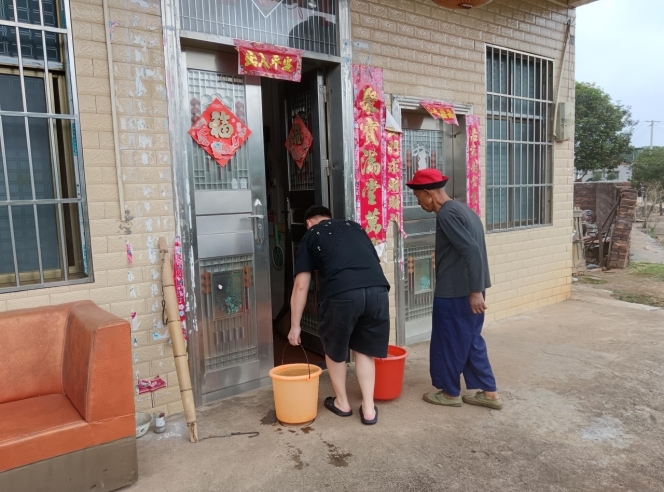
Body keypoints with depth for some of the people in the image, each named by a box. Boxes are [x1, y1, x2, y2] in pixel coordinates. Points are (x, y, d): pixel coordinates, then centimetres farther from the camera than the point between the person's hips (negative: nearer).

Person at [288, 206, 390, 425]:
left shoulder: (311, 236, 20)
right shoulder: (354, 226, 30)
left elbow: (301, 286, 14)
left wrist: (295, 325, 20)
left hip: (341, 294, -3)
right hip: (378, 290, 4)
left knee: (334, 349, 23)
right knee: (364, 350, 24)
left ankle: (342, 403, 39)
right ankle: (368, 409, 28)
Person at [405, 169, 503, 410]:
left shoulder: (446, 214, -17)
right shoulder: (462, 209, 13)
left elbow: (471, 250, -25)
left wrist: (475, 291, -24)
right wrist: (475, 290, 21)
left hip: (454, 292, -10)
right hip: (468, 290, 10)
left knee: (449, 343, 7)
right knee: (472, 341, 17)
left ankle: (450, 393, 23)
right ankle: (489, 393, 25)